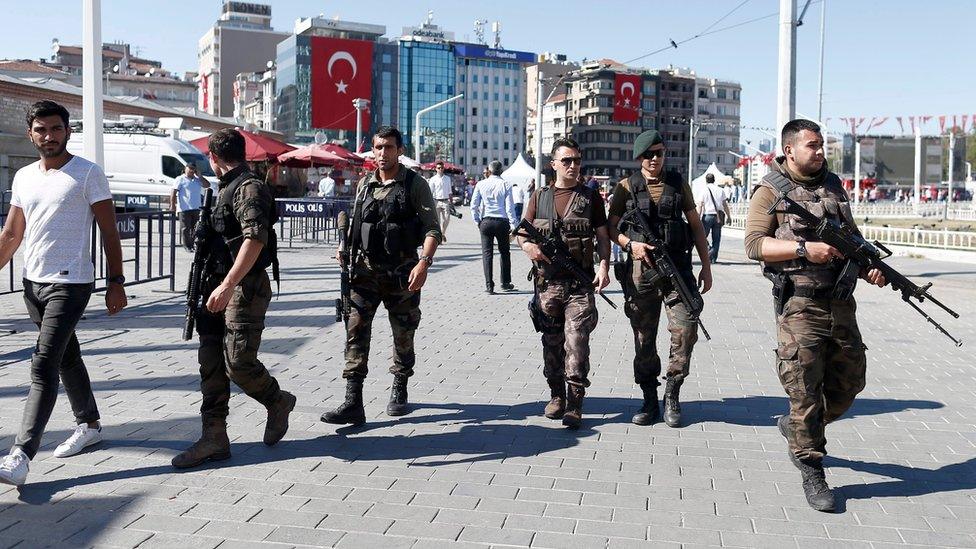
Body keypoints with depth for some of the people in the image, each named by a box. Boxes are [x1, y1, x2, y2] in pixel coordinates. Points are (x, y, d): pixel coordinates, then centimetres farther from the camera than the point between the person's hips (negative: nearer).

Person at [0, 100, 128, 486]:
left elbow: (109, 232, -7)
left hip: (70, 284, -7)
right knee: (66, 357, 18)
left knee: (44, 365, -13)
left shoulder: (88, 174, -6)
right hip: (33, 282, 7)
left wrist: (116, 282, -11)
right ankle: (89, 425, 34)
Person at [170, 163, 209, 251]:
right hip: (184, 209, -5)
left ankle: (193, 245, 17)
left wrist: (198, 175, 1)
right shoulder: (180, 179, 0)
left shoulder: (197, 179, 15)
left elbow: (207, 185, 7)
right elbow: (173, 192, -4)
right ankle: (187, 246, 4)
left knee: (195, 228, 9)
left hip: (196, 208, 5)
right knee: (185, 228, -1)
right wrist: (172, 205, -13)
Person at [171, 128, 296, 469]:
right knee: (211, 363, 5)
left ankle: (278, 403, 18)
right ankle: (214, 439, 9)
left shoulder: (249, 188, -11)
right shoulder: (226, 189, 19)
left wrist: (228, 285, -29)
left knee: (238, 363, -10)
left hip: (246, 288, -9)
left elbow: (256, 239, -24)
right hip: (221, 286, 9)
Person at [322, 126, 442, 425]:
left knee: (403, 334, 10)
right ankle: (353, 403, -10)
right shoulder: (364, 184, 10)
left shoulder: (415, 184, -4)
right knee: (356, 330, -9)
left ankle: (399, 392, 31)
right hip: (366, 269, 3)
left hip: (401, 271, -3)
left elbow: (432, 229, -9)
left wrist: (424, 262, -23)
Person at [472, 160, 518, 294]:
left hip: (486, 222, 1)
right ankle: (506, 283, 22)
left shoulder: (481, 184, 0)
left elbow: (474, 205, 1)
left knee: (487, 253, 5)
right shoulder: (505, 185, -5)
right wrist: (514, 225, -2)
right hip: (502, 222, -1)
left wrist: (477, 221, 12)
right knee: (505, 253, 14)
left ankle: (489, 285, 2)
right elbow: (510, 207, -7)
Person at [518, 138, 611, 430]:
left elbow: (603, 236, 8)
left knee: (577, 342, -9)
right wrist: (528, 245, -10)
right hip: (547, 282, 2)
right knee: (551, 342, 10)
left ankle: (574, 404, -4)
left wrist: (604, 266, -8)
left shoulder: (591, 197, 7)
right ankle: (557, 395, 25)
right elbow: (521, 232, 13)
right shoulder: (539, 196, 10)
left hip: (580, 284, -2)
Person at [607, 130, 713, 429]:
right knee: (644, 339, 4)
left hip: (678, 267, 1)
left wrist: (706, 266, 8)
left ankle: (672, 395, 7)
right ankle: (649, 401, 16)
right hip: (640, 270, 0)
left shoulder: (679, 184, 9)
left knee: (686, 330, -11)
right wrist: (631, 244, -12)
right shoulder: (626, 187, 5)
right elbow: (611, 228, 8)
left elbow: (696, 225, 13)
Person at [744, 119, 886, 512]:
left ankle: (795, 427, 36)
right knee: (805, 390, -3)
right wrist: (805, 249, -22)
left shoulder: (835, 186, 14)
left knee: (850, 382, 13)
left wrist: (869, 267, 2)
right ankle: (812, 472, 10)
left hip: (840, 303, 6)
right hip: (799, 306, -6)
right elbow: (753, 244, -12)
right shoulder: (770, 191, -4)